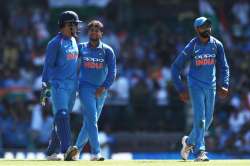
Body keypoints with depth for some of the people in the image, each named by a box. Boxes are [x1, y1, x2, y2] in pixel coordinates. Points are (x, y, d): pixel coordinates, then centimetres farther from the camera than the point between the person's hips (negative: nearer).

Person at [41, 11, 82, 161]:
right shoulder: (55, 43, -8)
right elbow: (48, 65, -11)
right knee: (62, 115, -19)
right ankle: (66, 151, -31)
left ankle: (51, 152, 16)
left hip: (72, 87, 8)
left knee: (62, 119, 9)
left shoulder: (74, 41, 16)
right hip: (59, 85, -8)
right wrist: (45, 87, -17)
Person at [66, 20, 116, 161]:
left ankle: (77, 148, 27)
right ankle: (96, 153, -22)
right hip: (86, 87, -2)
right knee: (92, 119, -16)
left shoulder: (107, 50, 3)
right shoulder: (81, 48, 4)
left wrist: (104, 87, -10)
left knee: (90, 122, 9)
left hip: (101, 90, 2)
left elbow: (112, 71, -1)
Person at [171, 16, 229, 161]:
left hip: (211, 86, 4)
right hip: (196, 85, -4)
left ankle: (189, 141, 32)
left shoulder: (217, 45, 1)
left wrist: (224, 85, -4)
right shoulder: (191, 47, -8)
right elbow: (176, 67, -3)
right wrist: (181, 89, -8)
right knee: (200, 118, -12)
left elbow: (224, 67, 10)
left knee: (208, 119, 10)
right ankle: (199, 151, -9)